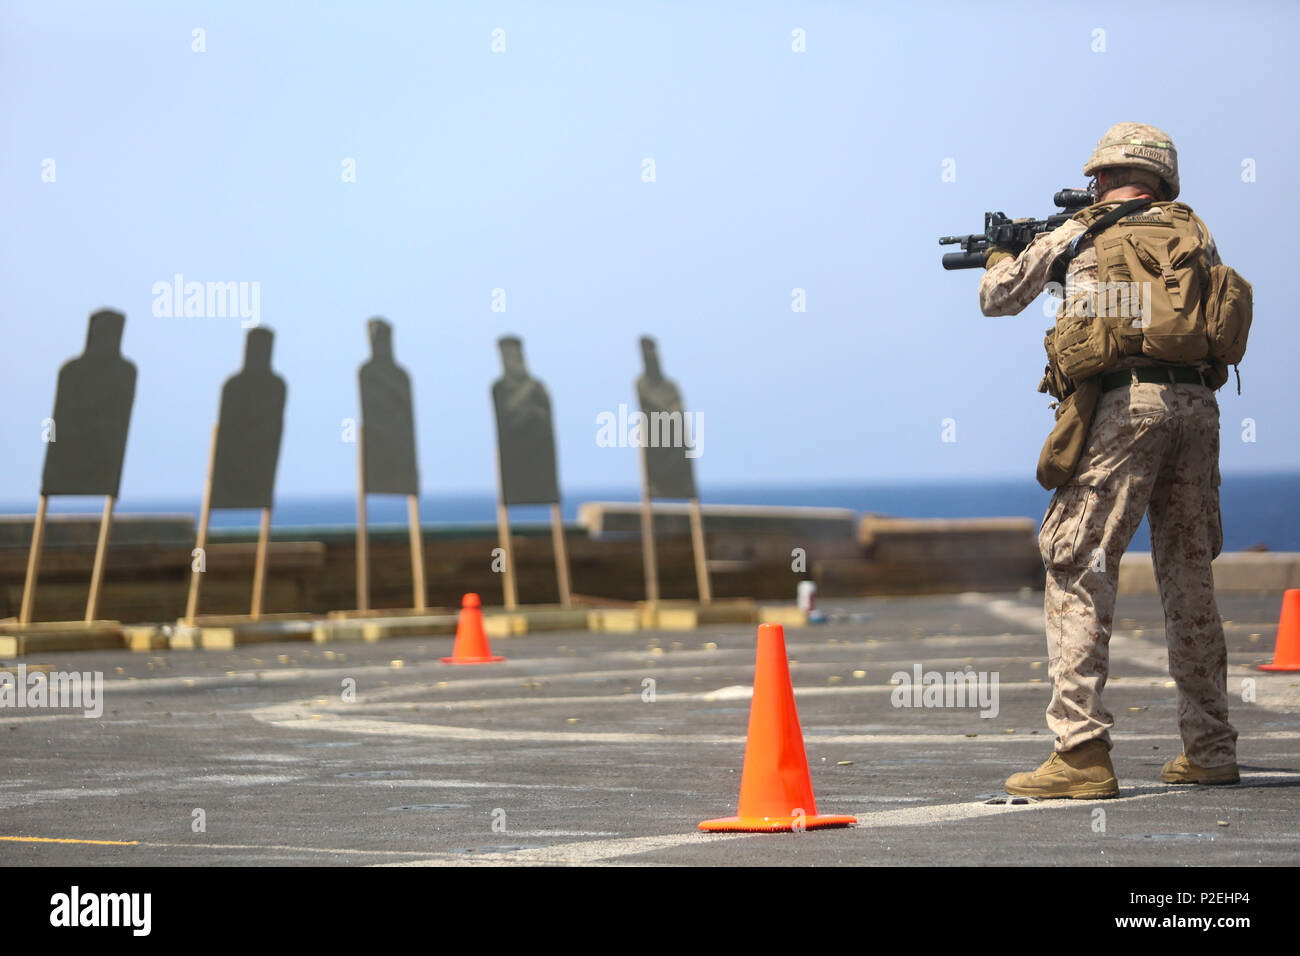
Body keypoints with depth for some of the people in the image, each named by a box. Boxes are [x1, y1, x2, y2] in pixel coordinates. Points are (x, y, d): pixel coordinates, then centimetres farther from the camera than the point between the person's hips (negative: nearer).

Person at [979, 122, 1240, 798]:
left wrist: (999, 256, 44)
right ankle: (1210, 749, 18)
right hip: (1197, 404, 5)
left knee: (1078, 569, -5)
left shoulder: (1077, 234, 10)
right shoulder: (1194, 233, 18)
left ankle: (1081, 754, -15)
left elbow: (996, 299, 21)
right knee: (1189, 573, 14)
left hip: (1124, 400, -4)